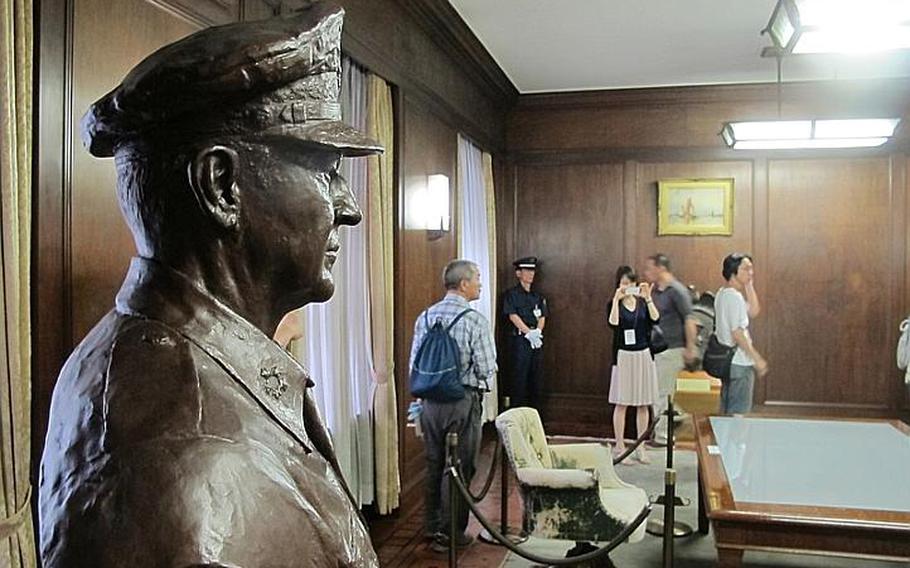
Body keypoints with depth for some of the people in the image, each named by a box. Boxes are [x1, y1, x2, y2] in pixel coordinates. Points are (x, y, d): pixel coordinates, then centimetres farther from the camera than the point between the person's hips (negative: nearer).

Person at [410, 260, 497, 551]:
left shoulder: (425, 317, 2)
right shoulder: (476, 320, -15)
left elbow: (414, 364, 6)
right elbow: (487, 369, -14)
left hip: (430, 400, 6)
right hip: (463, 400, -6)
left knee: (433, 464, 18)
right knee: (459, 468, 7)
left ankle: (431, 526, 31)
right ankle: (450, 533, 16)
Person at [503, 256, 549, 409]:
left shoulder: (538, 296, 17)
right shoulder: (511, 294, 1)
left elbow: (542, 316, 9)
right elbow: (513, 316, -9)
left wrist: (537, 331, -10)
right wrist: (529, 333, -18)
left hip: (537, 340, 5)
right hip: (520, 339, -5)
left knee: (537, 378, 7)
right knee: (519, 376, -4)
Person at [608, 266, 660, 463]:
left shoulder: (642, 302, 8)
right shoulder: (615, 304, 0)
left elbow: (655, 319, -9)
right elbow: (613, 323, -20)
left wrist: (647, 298, -14)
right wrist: (617, 299, -23)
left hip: (644, 355, 3)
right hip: (624, 356, -3)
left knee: (643, 404, 6)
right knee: (621, 403, 0)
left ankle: (641, 448, 15)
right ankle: (620, 447, 8)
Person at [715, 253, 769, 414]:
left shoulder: (723, 293, 11)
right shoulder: (734, 296, -18)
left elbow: (754, 311, 13)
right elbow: (737, 333, -21)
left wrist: (749, 285, 5)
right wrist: (757, 358, -16)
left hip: (728, 361, 10)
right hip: (740, 364, -10)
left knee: (728, 411, 15)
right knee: (739, 413, -3)